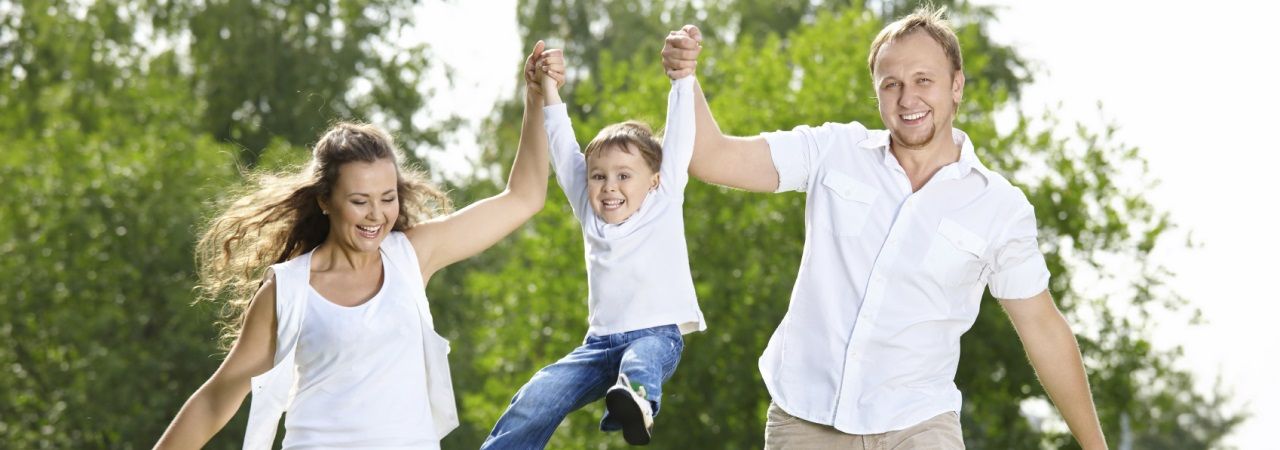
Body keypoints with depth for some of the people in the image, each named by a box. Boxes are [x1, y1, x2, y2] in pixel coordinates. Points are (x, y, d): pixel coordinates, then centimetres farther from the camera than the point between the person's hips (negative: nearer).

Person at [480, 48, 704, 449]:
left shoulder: (664, 203, 3)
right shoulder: (590, 214, 13)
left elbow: (679, 133, -2)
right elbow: (563, 148, 12)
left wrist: (682, 76, -9)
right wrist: (547, 92, 7)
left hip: (658, 334, -5)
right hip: (601, 341, 5)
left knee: (643, 356, -40)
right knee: (538, 397, -15)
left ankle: (636, 400, -70)